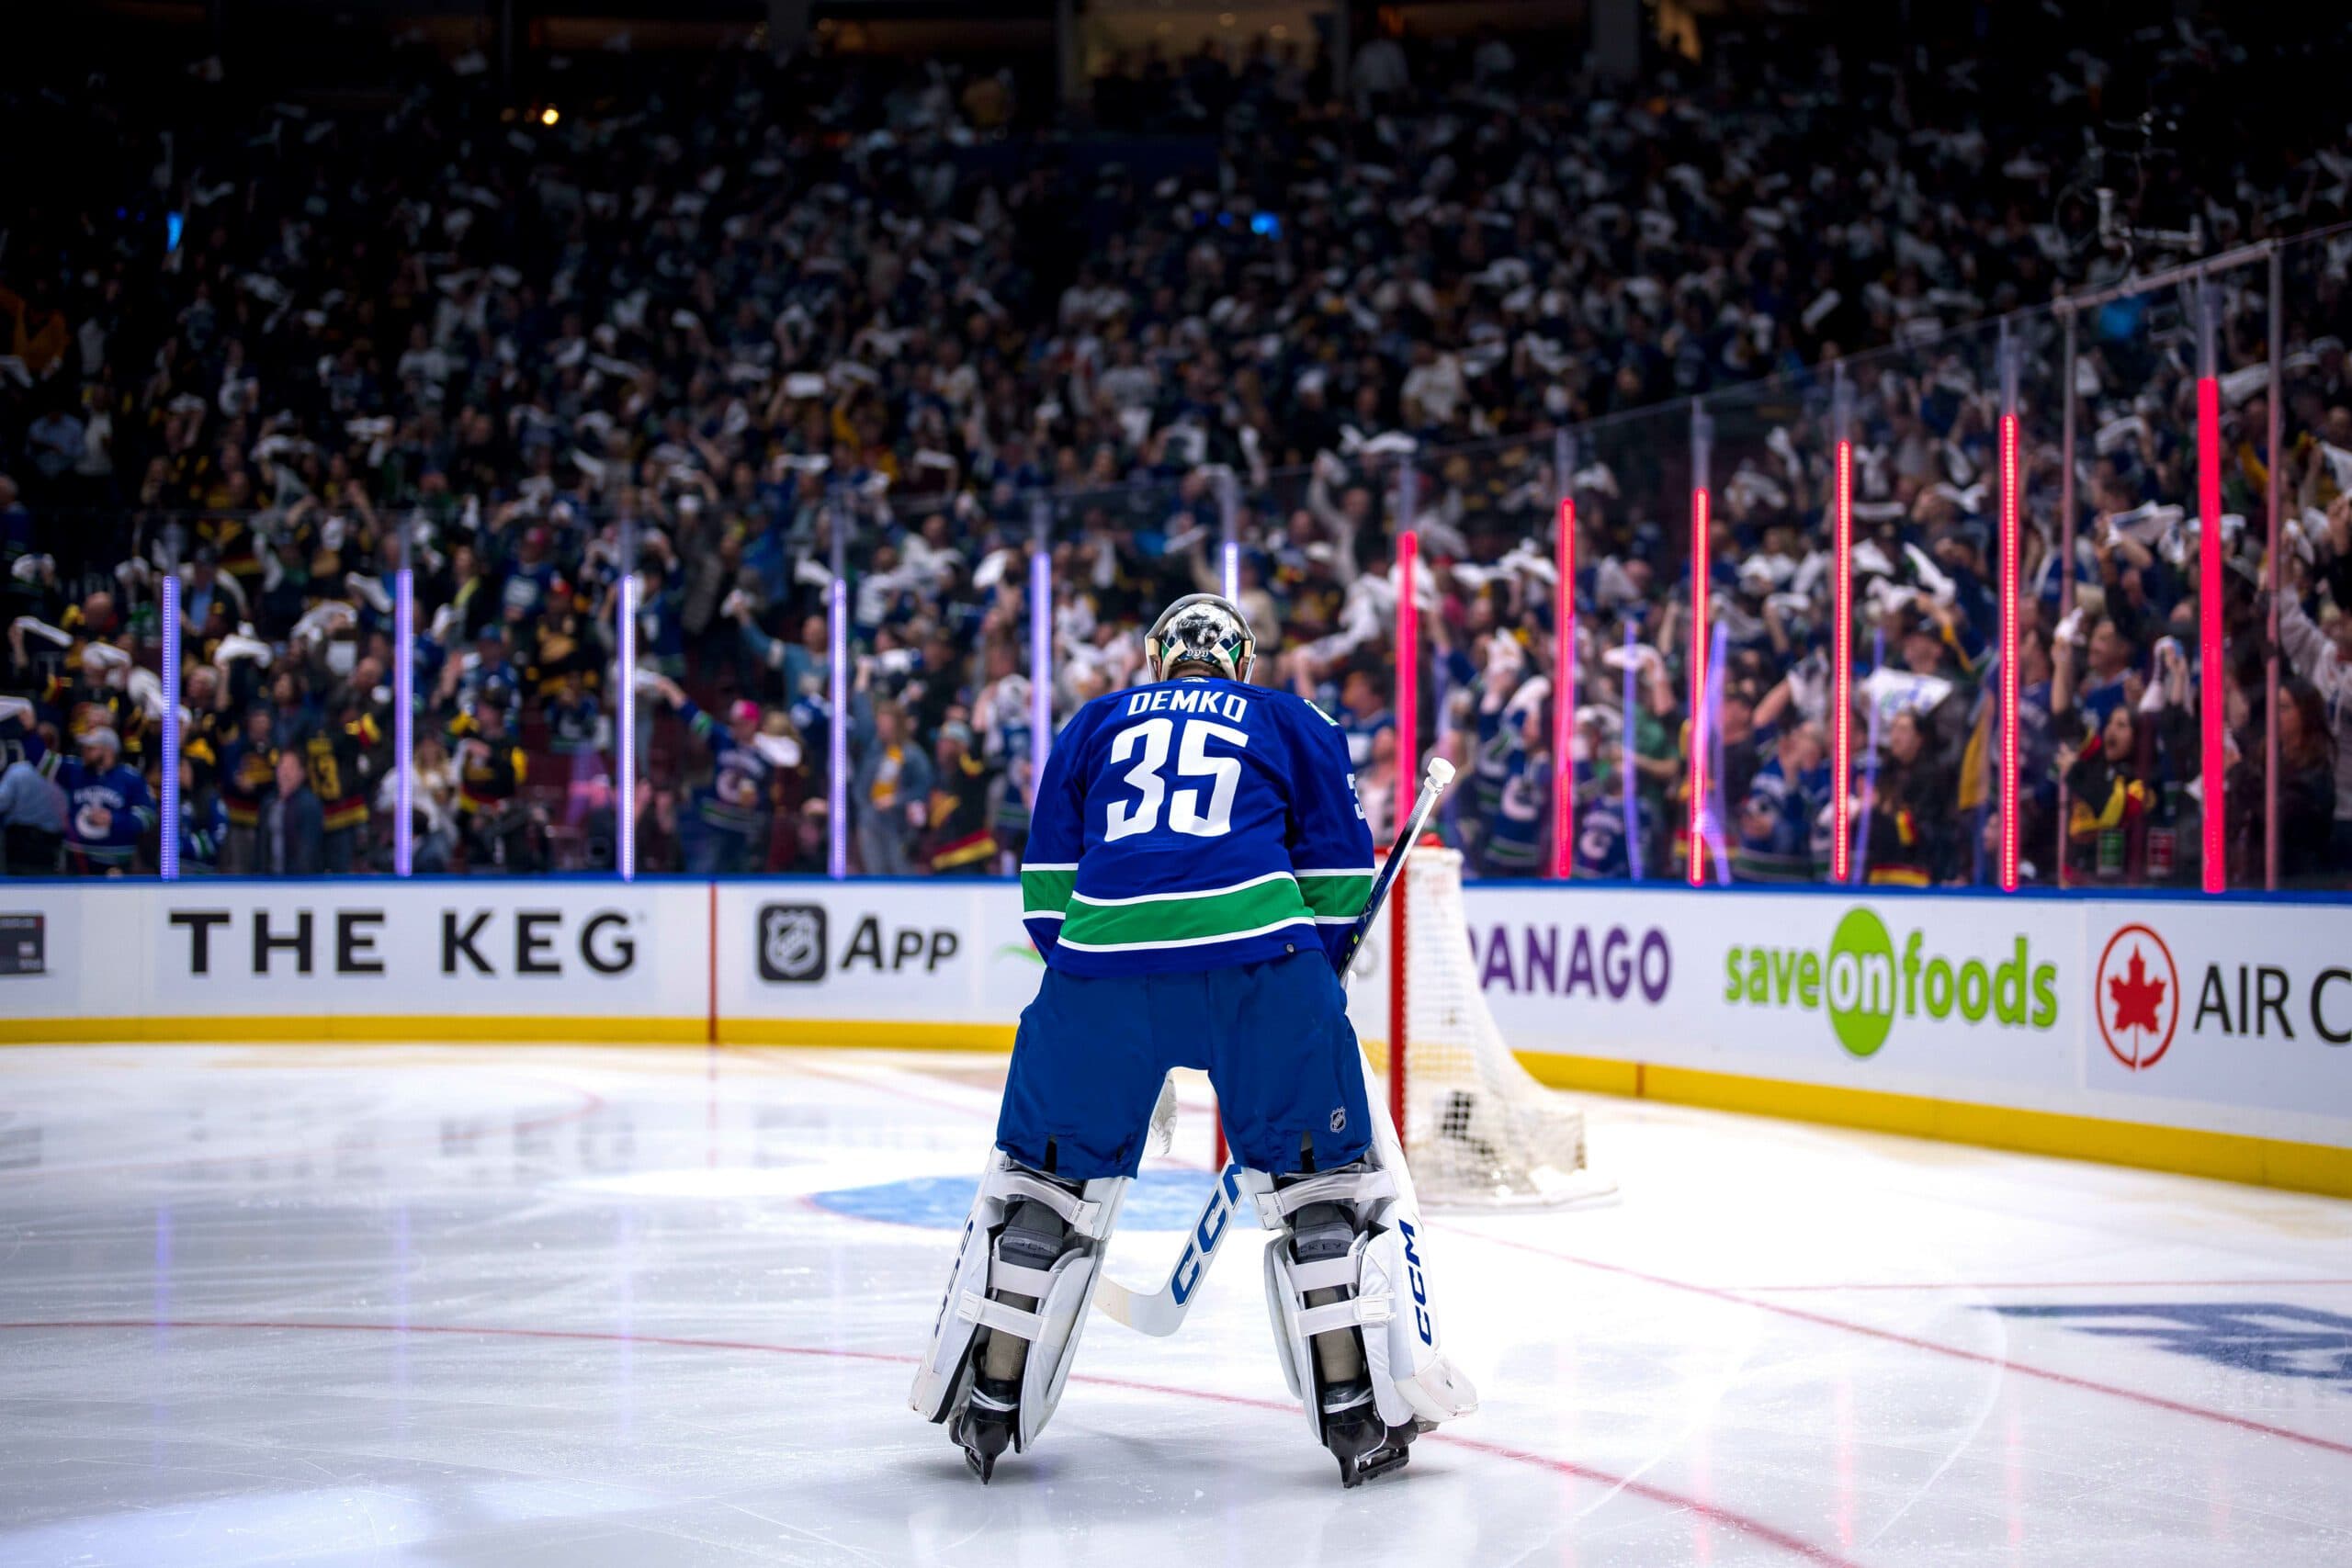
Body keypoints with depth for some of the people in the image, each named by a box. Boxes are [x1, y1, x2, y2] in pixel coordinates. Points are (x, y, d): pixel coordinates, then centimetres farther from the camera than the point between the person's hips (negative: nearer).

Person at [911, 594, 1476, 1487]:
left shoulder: (1095, 722, 27)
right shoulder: (1295, 723, 24)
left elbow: (1047, 878, 23)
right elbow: (1338, 874, 17)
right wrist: (1313, 982, 27)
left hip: (1101, 951, 2)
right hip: (1260, 957, -1)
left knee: (1045, 1175, 16)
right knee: (1324, 1179, 10)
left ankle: (987, 1406, 18)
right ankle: (1360, 1414, 6)